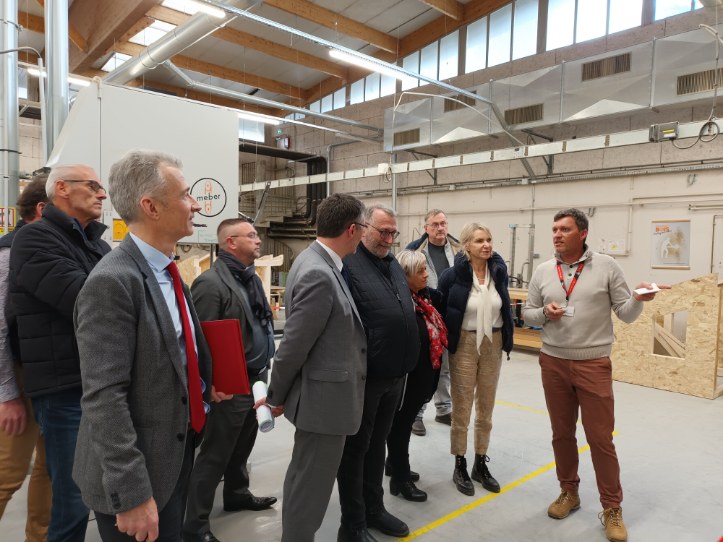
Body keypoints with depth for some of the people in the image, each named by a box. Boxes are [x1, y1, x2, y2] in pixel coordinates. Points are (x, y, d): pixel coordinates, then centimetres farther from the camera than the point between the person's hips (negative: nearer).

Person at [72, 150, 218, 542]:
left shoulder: (166, 271, 7)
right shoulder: (112, 282, -23)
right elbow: (104, 398, -25)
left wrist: (203, 388, 5)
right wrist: (132, 492, -23)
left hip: (176, 455, 8)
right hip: (138, 473, -8)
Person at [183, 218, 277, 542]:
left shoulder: (252, 278, 10)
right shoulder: (211, 283, -19)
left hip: (256, 379, 8)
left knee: (242, 446, 23)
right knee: (215, 454, 4)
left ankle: (237, 494, 43)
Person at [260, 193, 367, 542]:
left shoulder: (319, 263, 4)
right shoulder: (318, 275, -26)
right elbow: (293, 345, -21)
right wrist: (276, 396, -8)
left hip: (324, 395, 10)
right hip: (324, 399, -10)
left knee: (304, 479, 26)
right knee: (311, 486, 8)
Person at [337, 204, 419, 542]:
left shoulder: (394, 265, 12)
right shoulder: (348, 265, -14)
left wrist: (404, 364, 17)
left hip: (394, 374, 8)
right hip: (364, 376, -8)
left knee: (377, 443, 20)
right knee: (355, 447, 8)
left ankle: (374, 509, 37)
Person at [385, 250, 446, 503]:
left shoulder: (426, 296, 4)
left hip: (424, 376, 8)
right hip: (406, 377, -8)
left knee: (405, 421, 22)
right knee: (401, 423, 7)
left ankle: (395, 464, 42)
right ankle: (401, 479, 23)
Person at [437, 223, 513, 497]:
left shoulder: (499, 271, -3)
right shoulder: (453, 275, -15)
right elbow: (440, 309, -4)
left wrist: (506, 338, 10)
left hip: (493, 344, 4)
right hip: (464, 344, -4)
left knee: (486, 408, 14)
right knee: (462, 407, 7)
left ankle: (481, 464, 29)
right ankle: (460, 466, 23)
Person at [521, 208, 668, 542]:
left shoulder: (606, 266, -5)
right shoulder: (542, 272, 3)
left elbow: (626, 315, -3)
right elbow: (527, 313, 7)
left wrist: (639, 299, -24)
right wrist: (544, 312, -13)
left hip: (593, 365, -3)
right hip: (553, 364, 3)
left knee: (601, 438, 3)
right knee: (561, 434, 14)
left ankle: (612, 508, 20)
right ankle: (569, 492, 33)